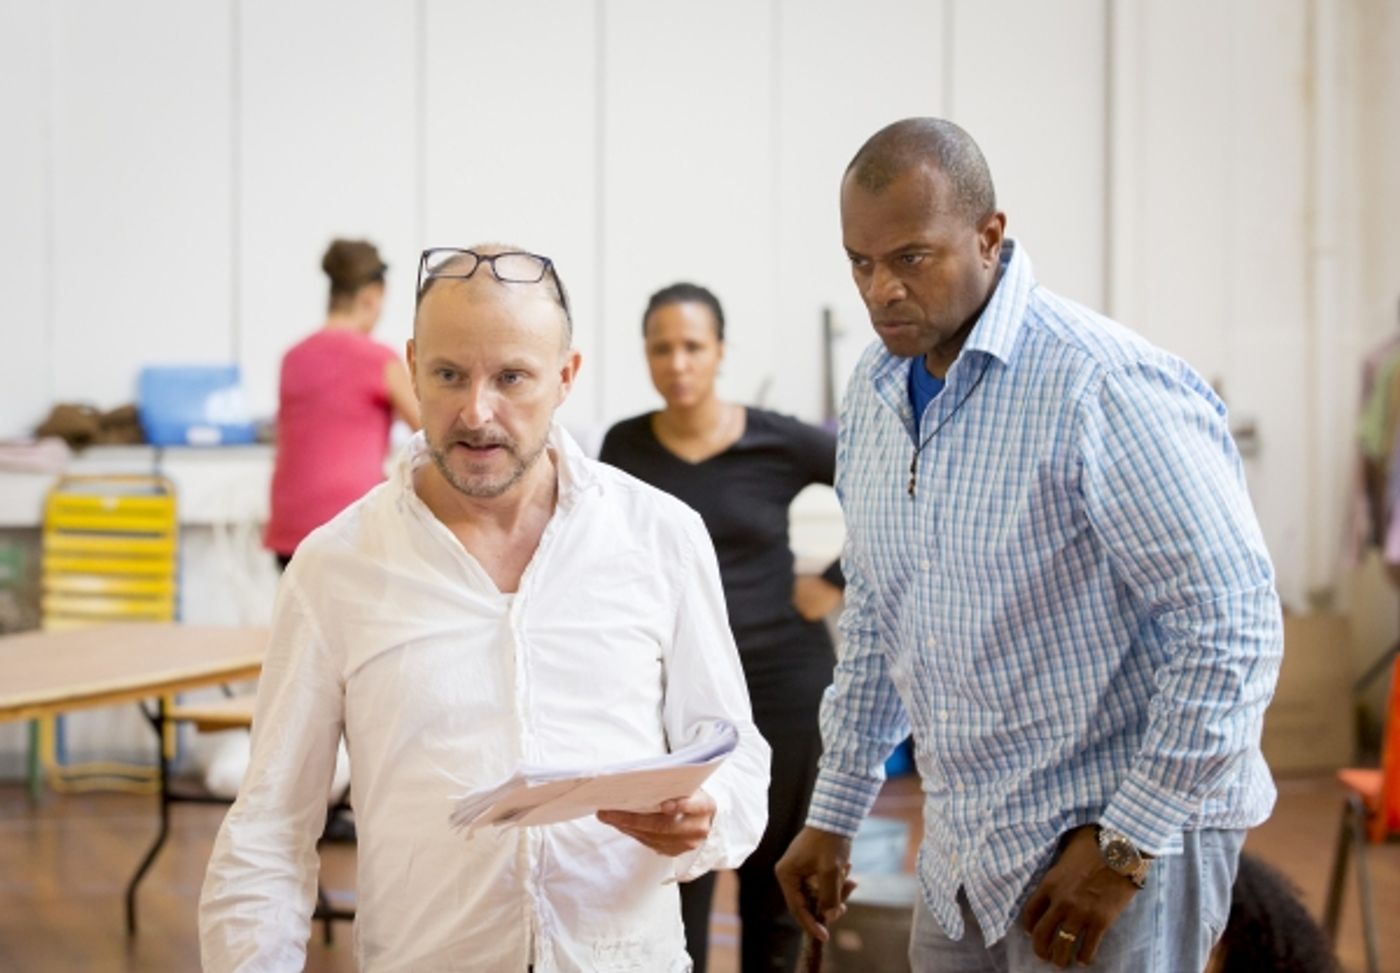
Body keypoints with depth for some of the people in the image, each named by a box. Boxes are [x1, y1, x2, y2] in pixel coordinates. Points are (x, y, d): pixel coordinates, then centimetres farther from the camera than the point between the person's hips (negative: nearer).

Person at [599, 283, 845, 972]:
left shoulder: (779, 443, -8)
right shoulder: (625, 448, -2)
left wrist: (837, 582, -5)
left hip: (785, 678, -1)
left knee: (775, 877, 10)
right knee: (675, 883, -2)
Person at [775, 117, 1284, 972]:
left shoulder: (1105, 387, -19)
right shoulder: (875, 392, 7)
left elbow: (1236, 626, -20)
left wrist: (1125, 845, -18)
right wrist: (833, 815, 17)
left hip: (1120, 842, -7)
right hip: (966, 854, 7)